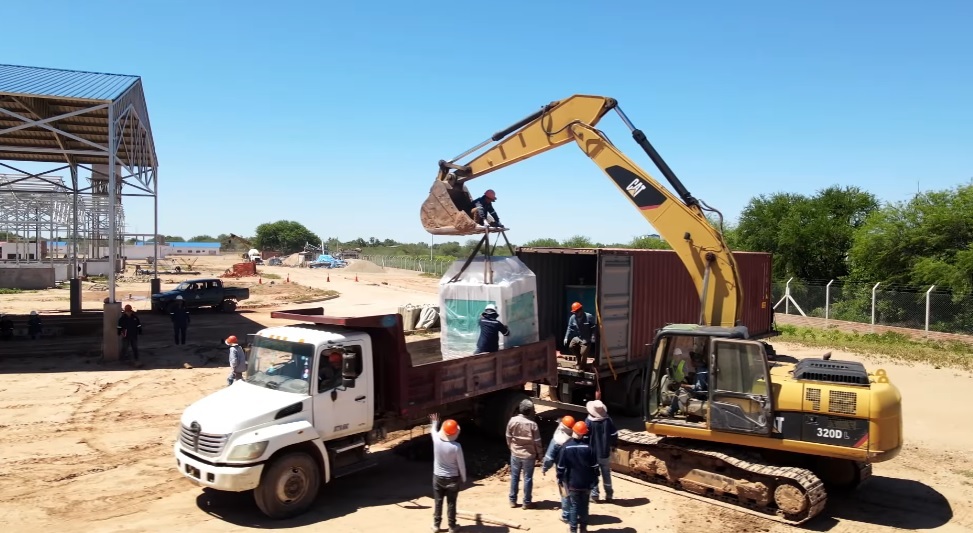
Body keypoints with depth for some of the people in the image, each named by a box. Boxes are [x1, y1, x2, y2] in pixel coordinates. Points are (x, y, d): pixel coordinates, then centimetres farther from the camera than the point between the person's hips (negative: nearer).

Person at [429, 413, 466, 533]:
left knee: (438, 502, 15)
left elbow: (433, 431, 12)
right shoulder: (456, 446, -23)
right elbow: (461, 464, -12)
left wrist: (435, 422, 33)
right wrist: (464, 478, 5)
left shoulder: (436, 440, -15)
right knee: (451, 503, 9)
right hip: (452, 478, -3)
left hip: (438, 477, 3)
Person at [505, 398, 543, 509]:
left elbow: (508, 437, 1)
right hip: (529, 455, -3)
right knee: (528, 478, 10)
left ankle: (512, 500, 23)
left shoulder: (512, 420, -10)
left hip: (515, 454, 3)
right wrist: (539, 455, 3)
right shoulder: (532, 424, -21)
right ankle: (527, 502, 18)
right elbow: (537, 442, -12)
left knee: (514, 477, 16)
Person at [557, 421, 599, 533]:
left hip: (572, 483, -1)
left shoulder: (566, 447, -12)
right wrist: (595, 480, 8)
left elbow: (561, 466, -8)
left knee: (573, 506, 8)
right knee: (584, 506, 15)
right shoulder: (588, 448, -10)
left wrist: (560, 480, 4)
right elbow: (594, 466, -4)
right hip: (586, 483, 1)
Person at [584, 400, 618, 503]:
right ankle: (609, 494, 24)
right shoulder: (608, 420, -8)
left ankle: (594, 495, 13)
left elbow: (585, 437, -13)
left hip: (592, 453, -3)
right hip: (605, 453, 3)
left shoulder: (588, 421, -17)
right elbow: (614, 435, -2)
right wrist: (613, 446, 14)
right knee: (606, 474, 17)